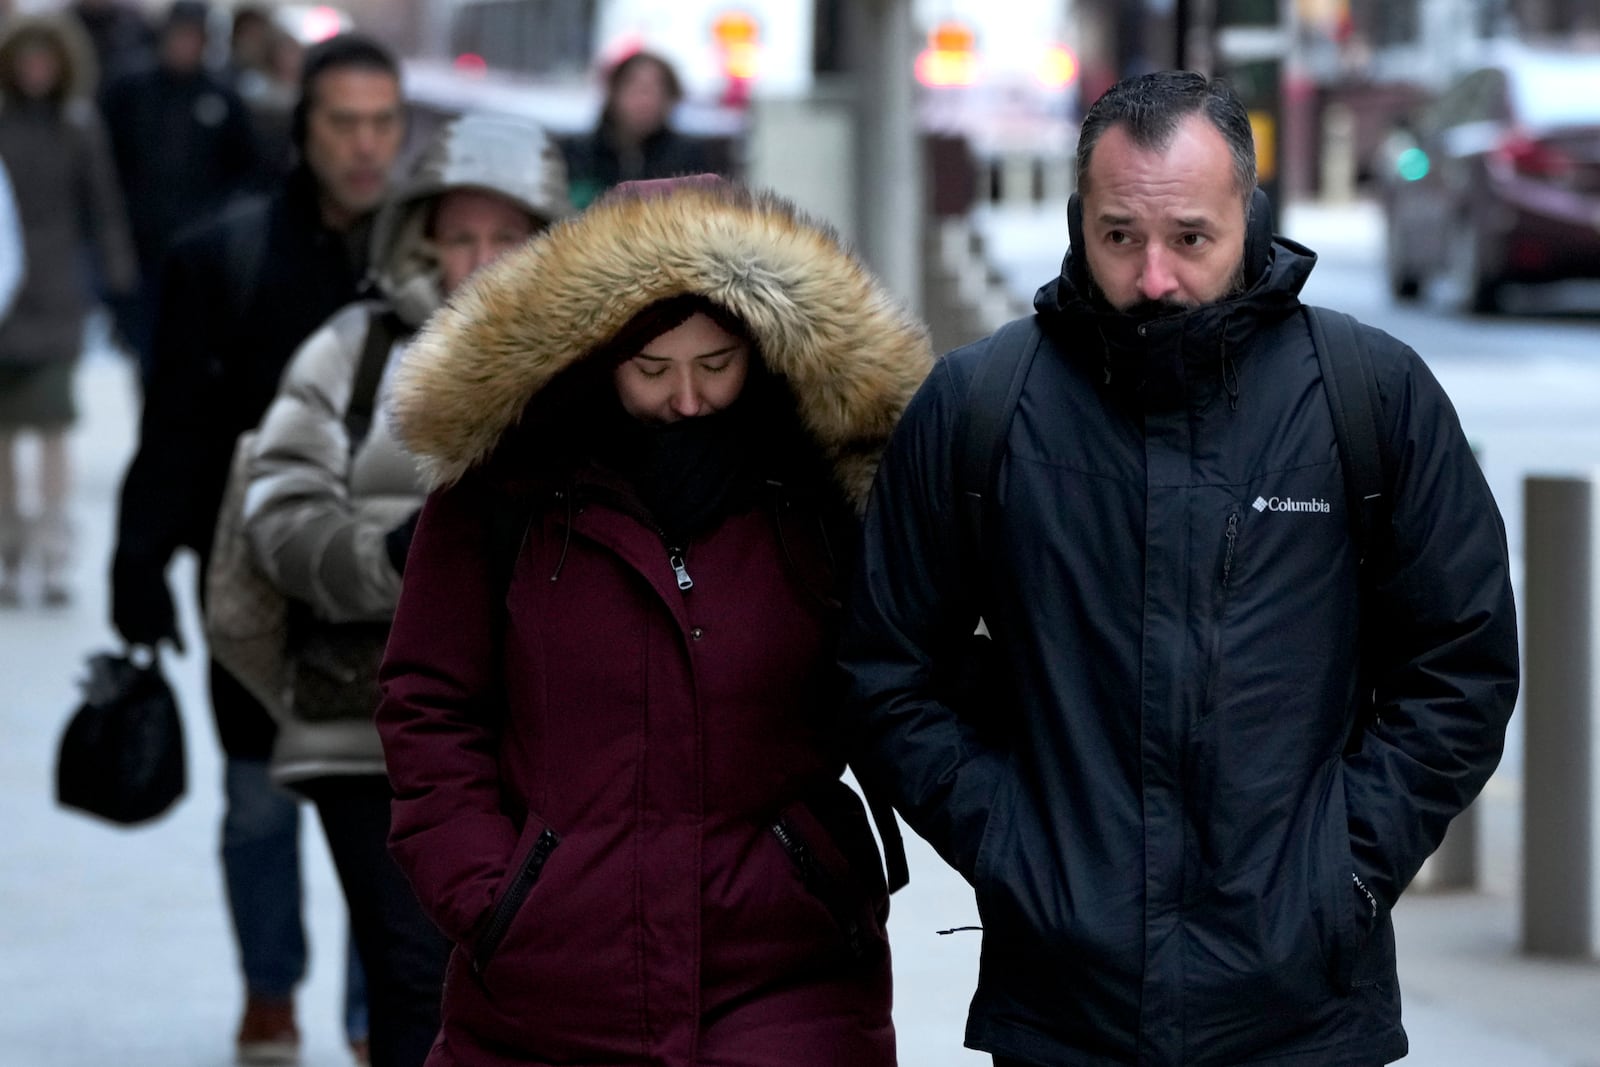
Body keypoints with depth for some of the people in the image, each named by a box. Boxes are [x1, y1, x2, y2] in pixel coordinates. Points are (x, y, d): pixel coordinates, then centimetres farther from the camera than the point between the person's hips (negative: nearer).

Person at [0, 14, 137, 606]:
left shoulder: (79, 124, 6)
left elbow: (103, 205, 11)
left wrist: (119, 274, 7)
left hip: (54, 293, -1)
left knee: (52, 428, -10)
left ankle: (55, 558, -13)